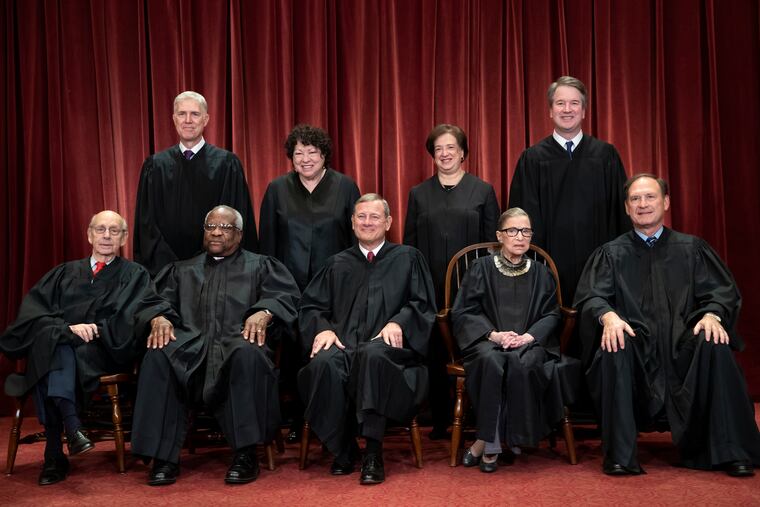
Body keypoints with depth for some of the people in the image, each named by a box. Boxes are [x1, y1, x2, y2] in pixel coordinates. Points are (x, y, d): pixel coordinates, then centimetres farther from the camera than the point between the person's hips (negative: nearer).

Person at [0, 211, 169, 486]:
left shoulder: (134, 275, 18)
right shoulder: (65, 273, 24)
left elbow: (147, 308, -1)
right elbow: (31, 308, 8)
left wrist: (159, 317, -25)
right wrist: (67, 327, -11)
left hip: (103, 352, -2)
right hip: (56, 346, 2)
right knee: (50, 338, -34)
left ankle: (55, 453, -41)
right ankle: (71, 425, -46)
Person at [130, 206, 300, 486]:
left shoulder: (260, 266, 22)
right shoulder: (183, 270, 31)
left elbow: (286, 295, 5)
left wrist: (264, 313, -17)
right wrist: (159, 318, -9)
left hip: (238, 341, -2)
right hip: (189, 345, 2)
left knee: (249, 354, -39)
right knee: (157, 357, -31)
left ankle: (246, 454, -31)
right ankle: (164, 456, -28)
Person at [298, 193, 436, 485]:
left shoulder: (408, 258, 18)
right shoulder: (338, 264, 24)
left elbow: (423, 304, 9)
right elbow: (310, 305, 18)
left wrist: (398, 322, -11)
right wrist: (323, 328, -5)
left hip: (388, 344, -2)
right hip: (344, 342, 2)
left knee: (373, 355, -39)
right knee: (325, 362, -34)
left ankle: (373, 452, -33)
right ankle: (343, 449, -19)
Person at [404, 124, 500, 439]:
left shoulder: (483, 191, 8)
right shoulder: (419, 194, 13)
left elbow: (493, 242, 5)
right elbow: (409, 244, 11)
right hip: (430, 288, 2)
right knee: (435, 353, 3)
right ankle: (440, 420, 13)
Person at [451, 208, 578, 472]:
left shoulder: (541, 273, 16)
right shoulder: (481, 268, 9)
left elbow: (551, 314, 10)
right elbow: (463, 312, 3)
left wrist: (529, 336, -11)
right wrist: (493, 334, -14)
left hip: (529, 343, 1)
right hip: (487, 341, -1)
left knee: (523, 363, -35)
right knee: (492, 361, -37)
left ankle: (486, 442, -24)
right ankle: (492, 445, -28)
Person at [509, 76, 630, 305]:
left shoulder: (606, 155, 5)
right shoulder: (532, 159, 3)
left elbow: (621, 210, 6)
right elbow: (525, 217, 3)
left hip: (597, 263, 1)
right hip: (551, 261, -1)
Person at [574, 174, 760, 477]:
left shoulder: (691, 248, 16)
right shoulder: (611, 254, 14)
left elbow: (722, 291, 7)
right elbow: (591, 295, 0)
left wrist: (712, 315, -17)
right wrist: (608, 316, -24)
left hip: (683, 342, 1)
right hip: (634, 344, -1)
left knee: (714, 346, -31)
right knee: (614, 350, -34)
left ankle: (730, 452, -22)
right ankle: (620, 455, -28)